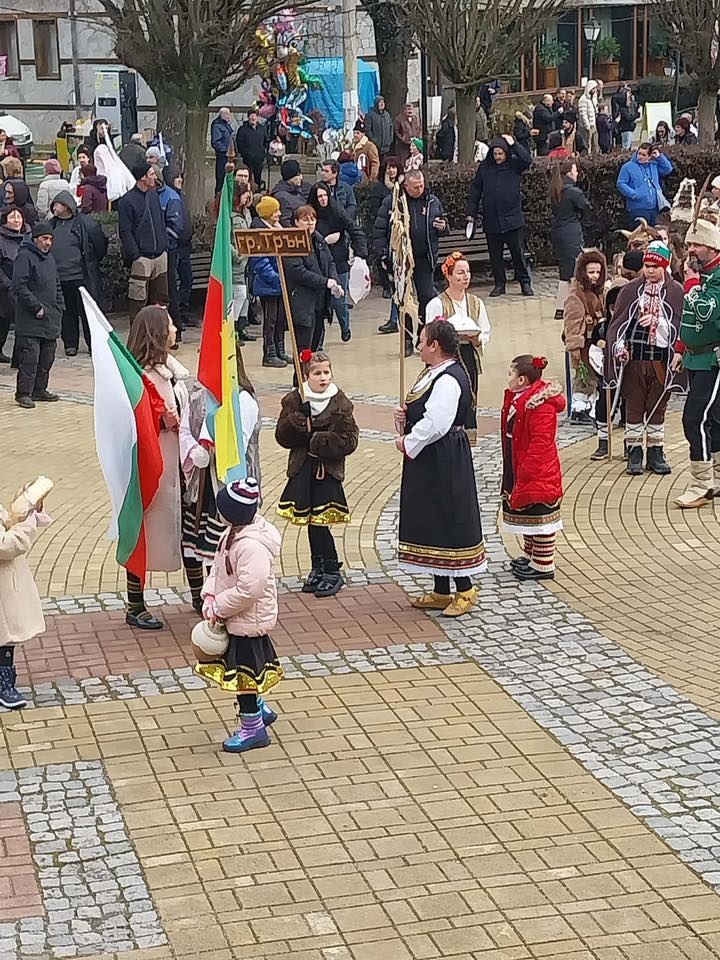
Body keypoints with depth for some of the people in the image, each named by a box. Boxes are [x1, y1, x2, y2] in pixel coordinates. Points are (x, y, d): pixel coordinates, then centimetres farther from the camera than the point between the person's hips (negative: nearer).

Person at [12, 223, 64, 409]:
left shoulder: (50, 259, 18)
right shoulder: (25, 256, -9)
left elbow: (57, 287, 26)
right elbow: (19, 287, -16)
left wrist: (59, 308, 12)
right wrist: (37, 307, -17)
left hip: (50, 320, 8)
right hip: (30, 321, -8)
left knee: (47, 357, 10)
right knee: (30, 357, -10)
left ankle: (39, 390, 20)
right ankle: (23, 393, -6)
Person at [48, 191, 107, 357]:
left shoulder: (85, 222, -8)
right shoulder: (52, 224, 9)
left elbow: (100, 244, -1)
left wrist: (92, 263, 7)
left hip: (82, 277, -5)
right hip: (59, 279, 5)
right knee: (67, 313, 9)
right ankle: (70, 344, 18)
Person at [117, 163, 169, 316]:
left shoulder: (154, 195, 12)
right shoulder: (127, 201, -10)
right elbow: (125, 232, -11)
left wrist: (164, 245, 11)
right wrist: (135, 256, -15)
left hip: (160, 255, 7)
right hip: (142, 258, -7)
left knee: (160, 299, 11)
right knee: (138, 302, -4)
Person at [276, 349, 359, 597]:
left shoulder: (340, 404, -2)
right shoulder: (294, 401, 3)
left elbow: (349, 440, -7)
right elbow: (283, 436, -1)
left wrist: (317, 441, -14)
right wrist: (299, 420, -19)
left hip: (328, 471, -3)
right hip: (302, 470, 3)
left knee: (320, 522, -7)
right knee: (311, 522, 8)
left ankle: (332, 573, 5)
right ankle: (318, 569, 23)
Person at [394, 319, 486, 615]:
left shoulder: (448, 379, -20)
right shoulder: (433, 373, 12)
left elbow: (435, 424, -28)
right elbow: (420, 412, 21)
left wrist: (408, 442, -15)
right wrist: (404, 416, 0)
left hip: (443, 462, -11)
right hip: (428, 462, 11)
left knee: (450, 520, -3)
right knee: (432, 522, 14)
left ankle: (465, 589, 6)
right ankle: (441, 591, 23)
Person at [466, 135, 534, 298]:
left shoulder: (514, 165, 1)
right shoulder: (484, 167, 5)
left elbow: (528, 160, -19)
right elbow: (475, 190, 8)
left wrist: (513, 144, -16)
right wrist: (471, 213, 3)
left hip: (513, 219, -2)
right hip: (491, 220, 2)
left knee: (518, 252, 2)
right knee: (495, 254, 7)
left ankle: (525, 283, 12)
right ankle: (499, 284, 17)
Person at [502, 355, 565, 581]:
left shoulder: (540, 405, -23)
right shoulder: (517, 398, 9)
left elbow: (541, 443, -26)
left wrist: (525, 473, -24)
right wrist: (517, 473, 18)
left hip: (537, 476, -10)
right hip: (520, 472, 10)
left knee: (539, 519, -3)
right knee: (525, 516, 20)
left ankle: (543, 566, 4)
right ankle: (530, 556, 33)